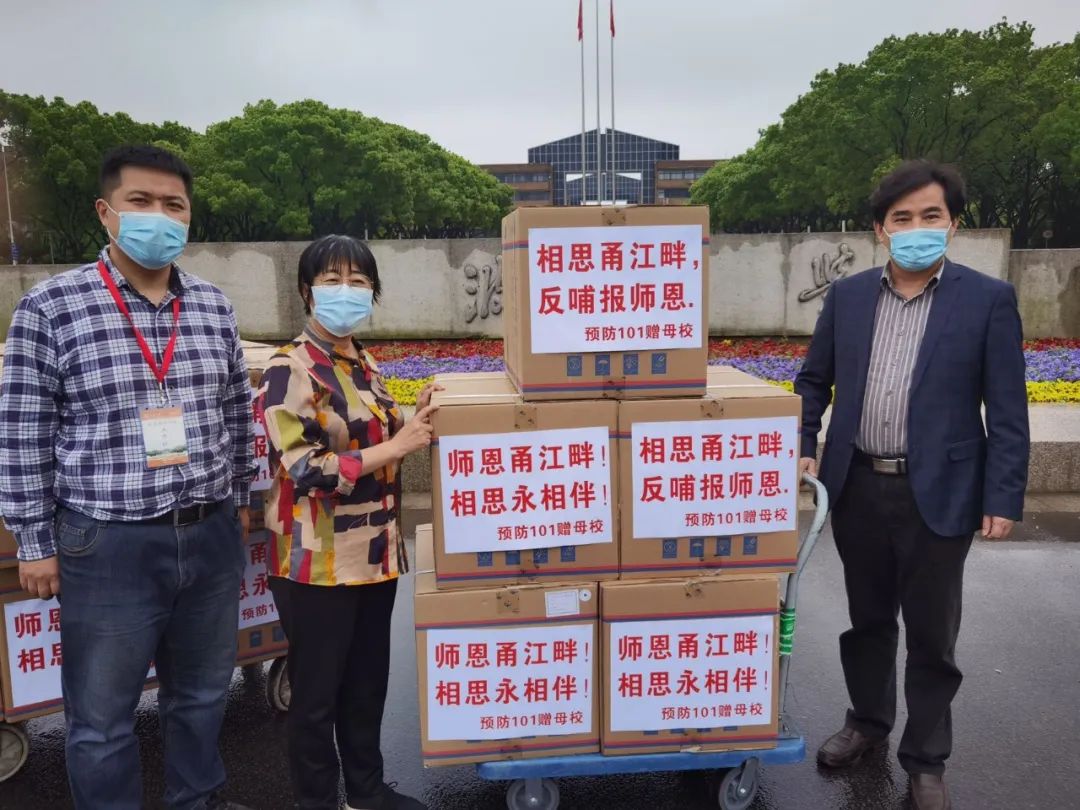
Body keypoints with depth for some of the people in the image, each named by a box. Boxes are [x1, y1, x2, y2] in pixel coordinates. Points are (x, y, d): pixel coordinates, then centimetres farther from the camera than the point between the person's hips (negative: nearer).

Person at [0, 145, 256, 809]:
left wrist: (240, 499, 15)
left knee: (202, 692, 21)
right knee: (102, 718, 12)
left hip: (211, 536, 4)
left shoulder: (215, 306, 4)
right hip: (109, 544, -4)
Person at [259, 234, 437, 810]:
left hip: (374, 553, 7)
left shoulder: (368, 367, 10)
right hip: (318, 562, -7)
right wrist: (396, 446, -20)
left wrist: (416, 423, 4)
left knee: (368, 682, 20)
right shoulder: (289, 371, -13)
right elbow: (303, 468, -22)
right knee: (317, 693, 9)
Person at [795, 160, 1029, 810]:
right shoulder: (847, 296, 4)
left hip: (939, 494, -3)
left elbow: (1008, 412, -6)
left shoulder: (989, 299, -5)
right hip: (857, 487, 3)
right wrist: (802, 450, 1)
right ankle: (868, 723, 39)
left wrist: (1003, 499, -10)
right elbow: (814, 381, 12)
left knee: (932, 635, 10)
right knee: (868, 619, 19)